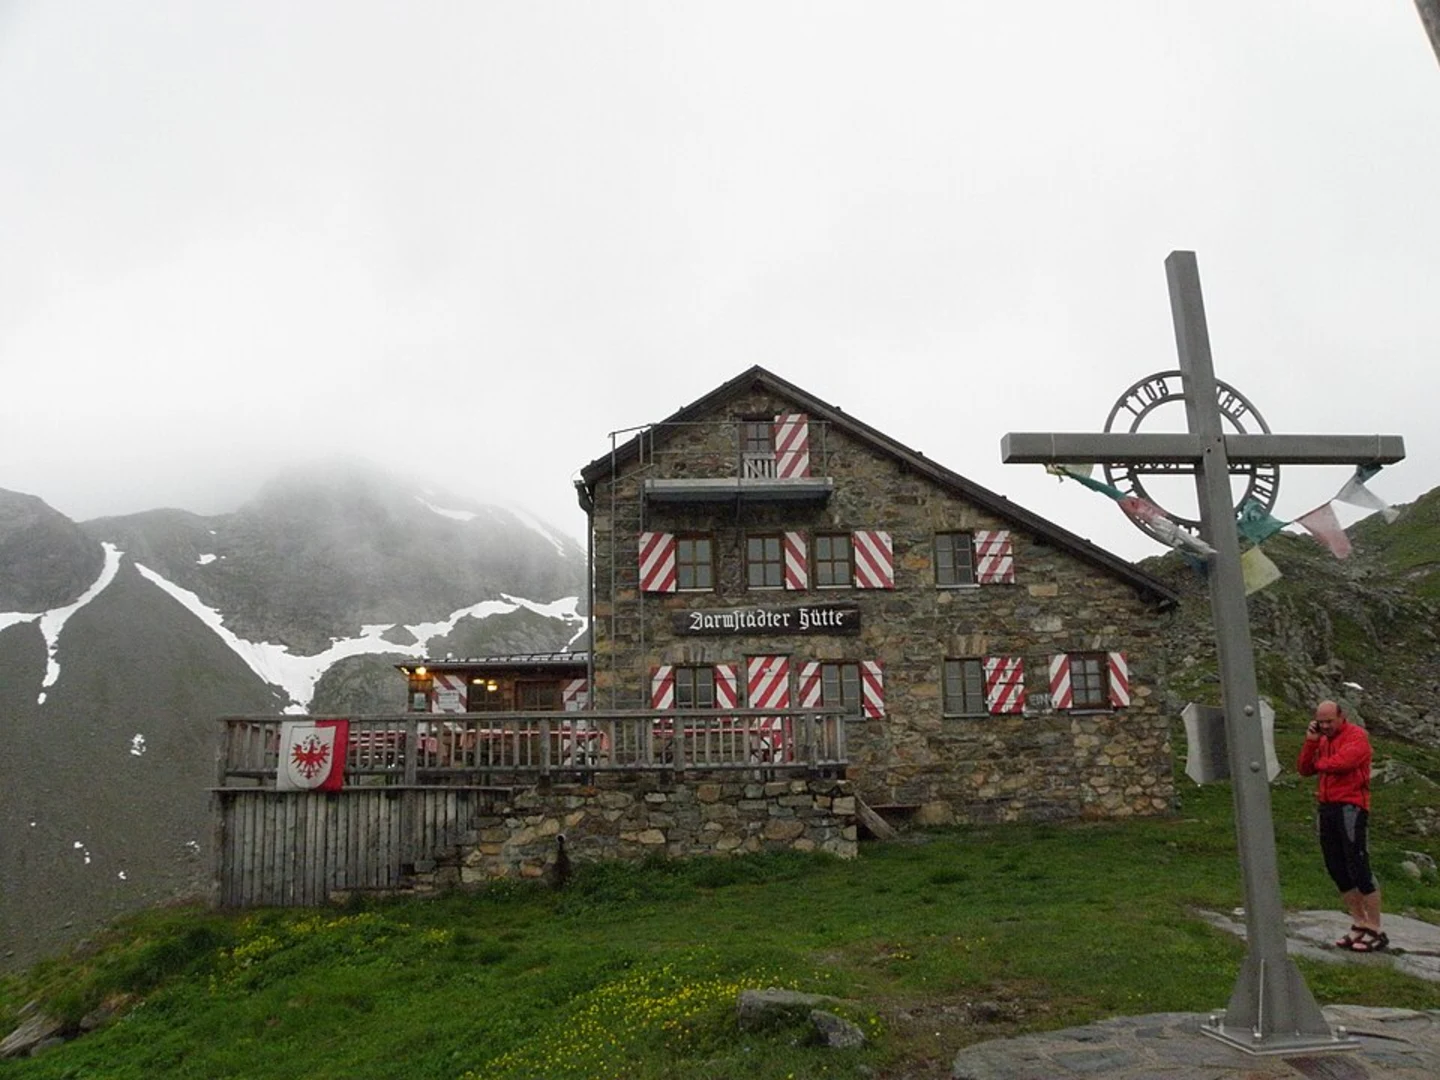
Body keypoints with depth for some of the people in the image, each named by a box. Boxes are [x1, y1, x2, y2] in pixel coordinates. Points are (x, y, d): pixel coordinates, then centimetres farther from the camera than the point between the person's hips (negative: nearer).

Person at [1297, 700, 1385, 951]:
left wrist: (1320, 763, 0)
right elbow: (1305, 770, 10)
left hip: (1350, 807, -8)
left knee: (1358, 869, -8)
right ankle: (1359, 925, 19)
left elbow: (1342, 762, -21)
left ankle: (1375, 932, 0)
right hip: (1327, 808, 8)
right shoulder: (1323, 740, 17)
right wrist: (1310, 742, 0)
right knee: (1337, 870, 9)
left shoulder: (1356, 735, -5)